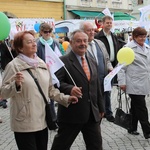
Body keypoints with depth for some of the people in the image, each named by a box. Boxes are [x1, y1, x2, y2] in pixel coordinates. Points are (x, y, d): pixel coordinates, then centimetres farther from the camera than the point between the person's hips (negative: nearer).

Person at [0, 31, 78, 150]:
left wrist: (65, 98, 2)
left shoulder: (42, 64, 8)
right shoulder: (14, 66, -9)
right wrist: (16, 84, -27)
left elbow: (50, 89, 14)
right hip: (24, 123, -5)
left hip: (42, 121, 6)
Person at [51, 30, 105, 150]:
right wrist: (70, 89, -36)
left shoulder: (92, 62, 14)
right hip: (71, 113, -6)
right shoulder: (63, 61, -8)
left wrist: (101, 107, 20)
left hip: (92, 114, 7)